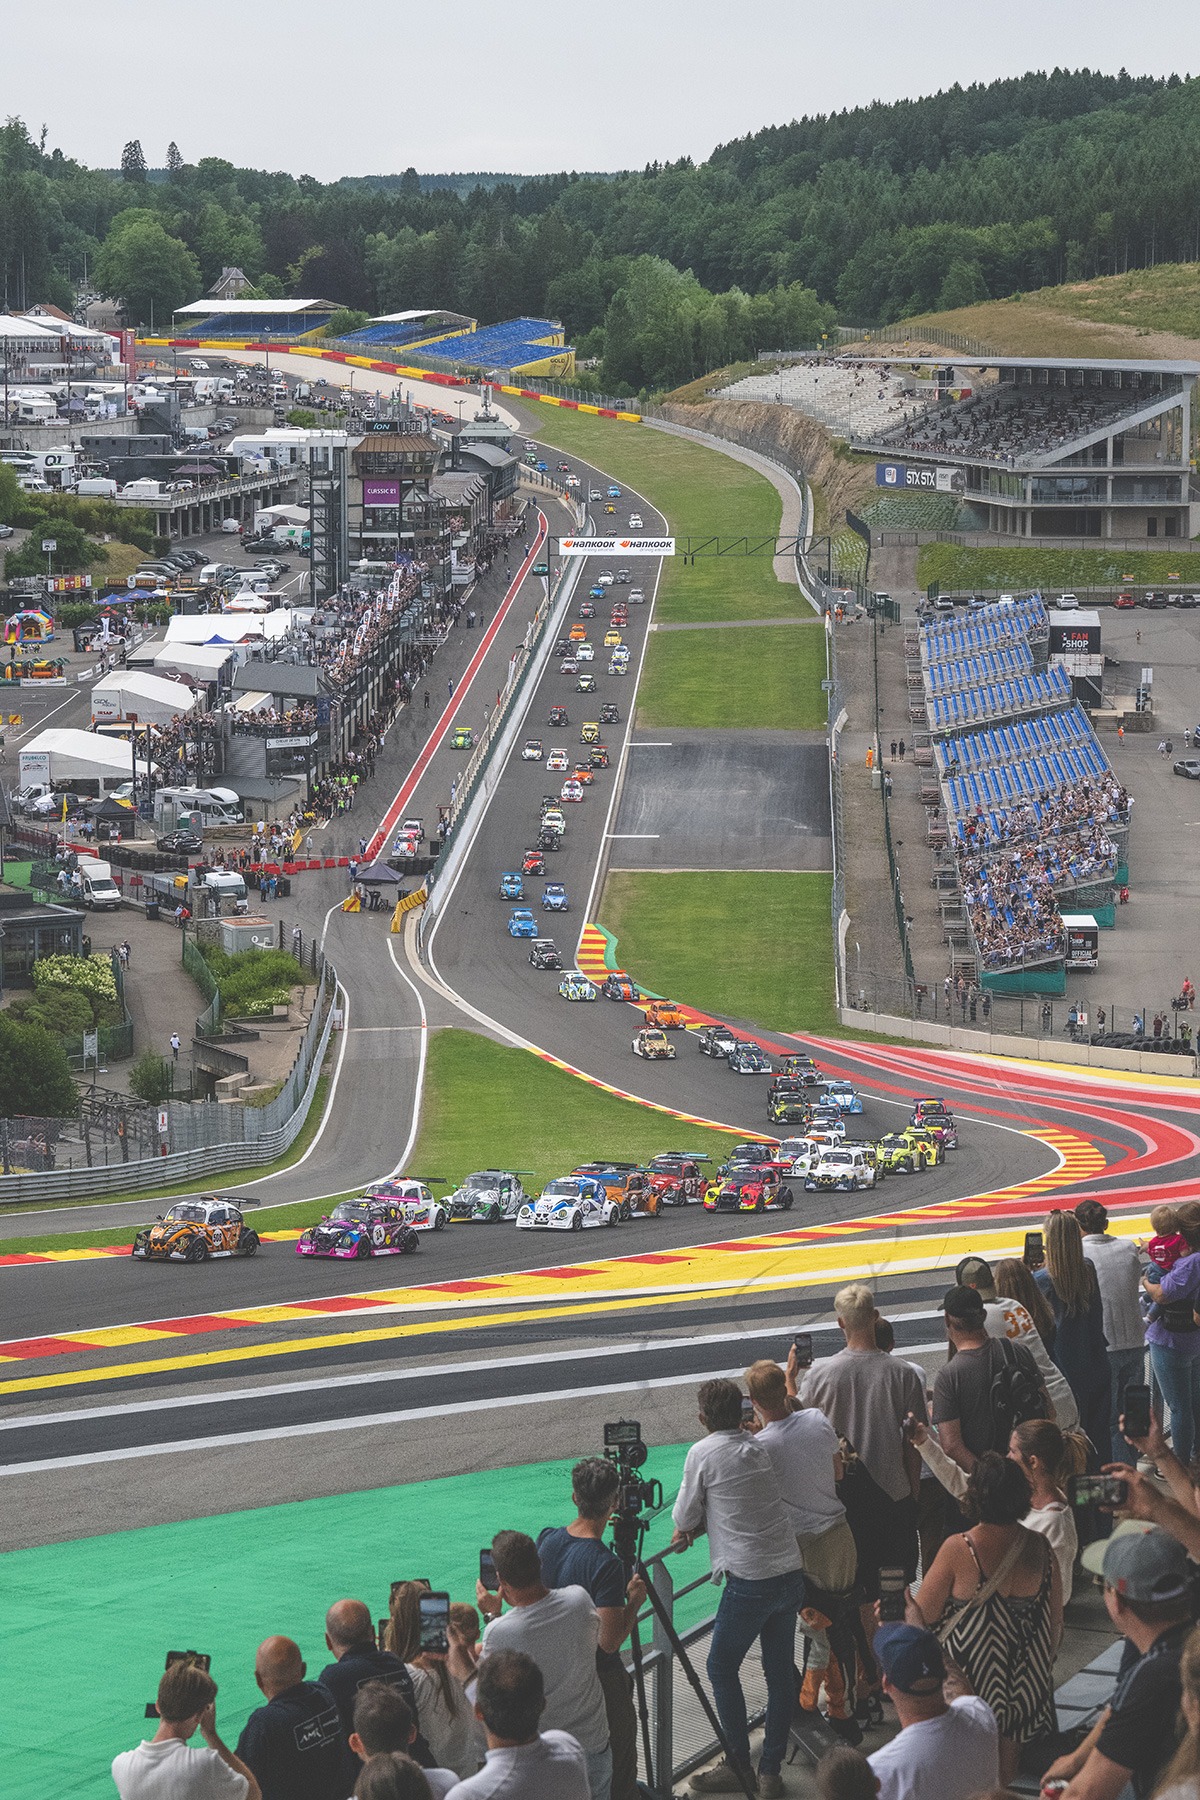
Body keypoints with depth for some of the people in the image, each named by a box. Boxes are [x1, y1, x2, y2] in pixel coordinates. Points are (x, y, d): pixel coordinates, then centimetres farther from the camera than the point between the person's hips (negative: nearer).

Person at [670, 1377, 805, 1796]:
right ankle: (771, 1770, 15)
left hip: (749, 1580, -7)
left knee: (721, 1668, 8)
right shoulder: (757, 1448, 12)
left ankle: (738, 1765, 10)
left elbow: (684, 1516, 3)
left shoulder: (703, 1453, -7)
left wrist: (686, 1525, 24)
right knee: (779, 1671, 11)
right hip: (790, 1573, 7)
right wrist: (693, 1530, 17)